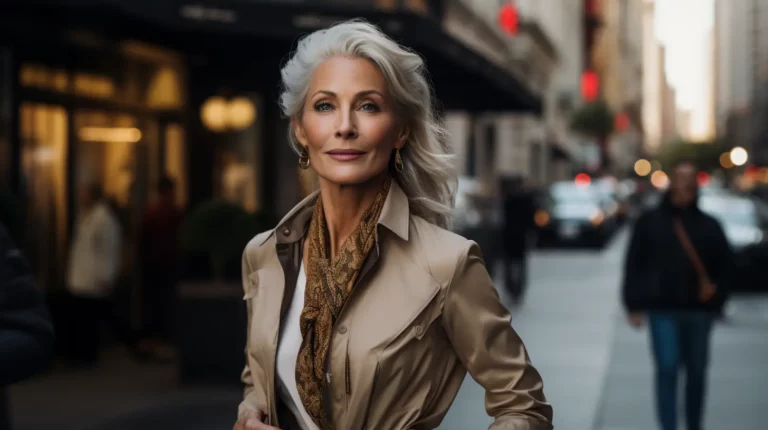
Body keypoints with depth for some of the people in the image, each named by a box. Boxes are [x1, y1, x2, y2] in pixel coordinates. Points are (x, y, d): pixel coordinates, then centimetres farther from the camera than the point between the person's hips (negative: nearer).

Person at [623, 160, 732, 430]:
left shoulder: (708, 226, 8)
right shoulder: (650, 222, 3)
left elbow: (723, 265, 11)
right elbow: (634, 264, 1)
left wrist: (716, 295, -2)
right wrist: (635, 304, -4)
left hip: (698, 310, 2)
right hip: (663, 309, -2)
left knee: (696, 372, 12)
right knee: (667, 370, -9)